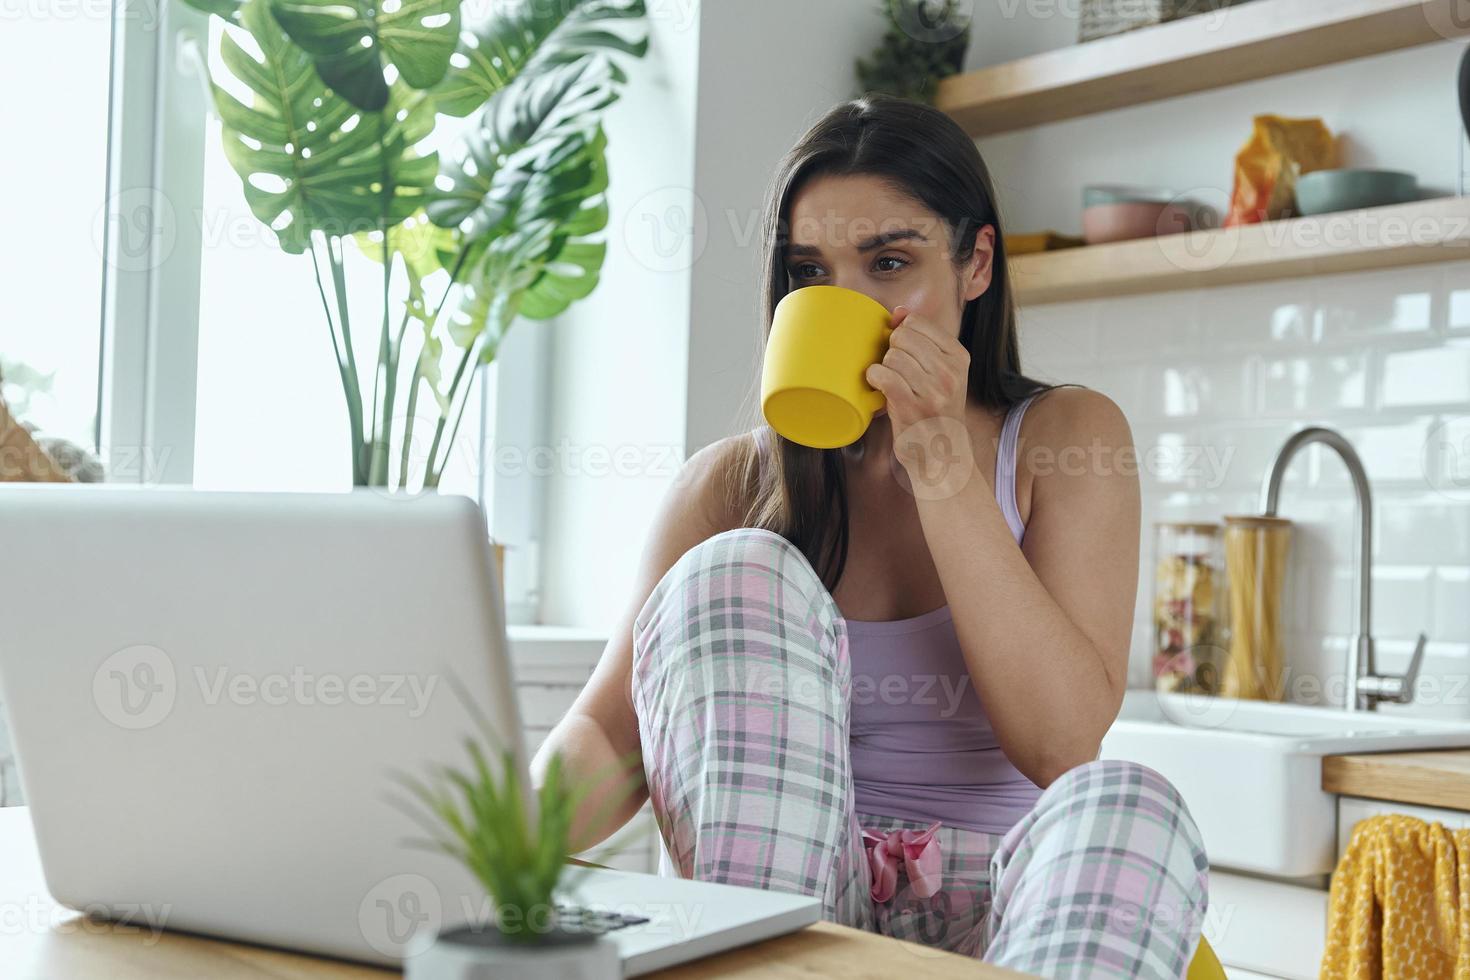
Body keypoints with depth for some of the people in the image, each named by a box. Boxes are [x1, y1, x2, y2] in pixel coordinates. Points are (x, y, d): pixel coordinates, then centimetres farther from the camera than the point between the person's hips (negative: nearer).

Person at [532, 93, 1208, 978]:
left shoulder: (1065, 438, 4)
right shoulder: (733, 483, 7)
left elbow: (1062, 743, -10)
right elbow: (608, 730, -2)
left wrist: (940, 460, -13)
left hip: (988, 906, -1)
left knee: (1128, 807, -34)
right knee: (740, 570, -21)